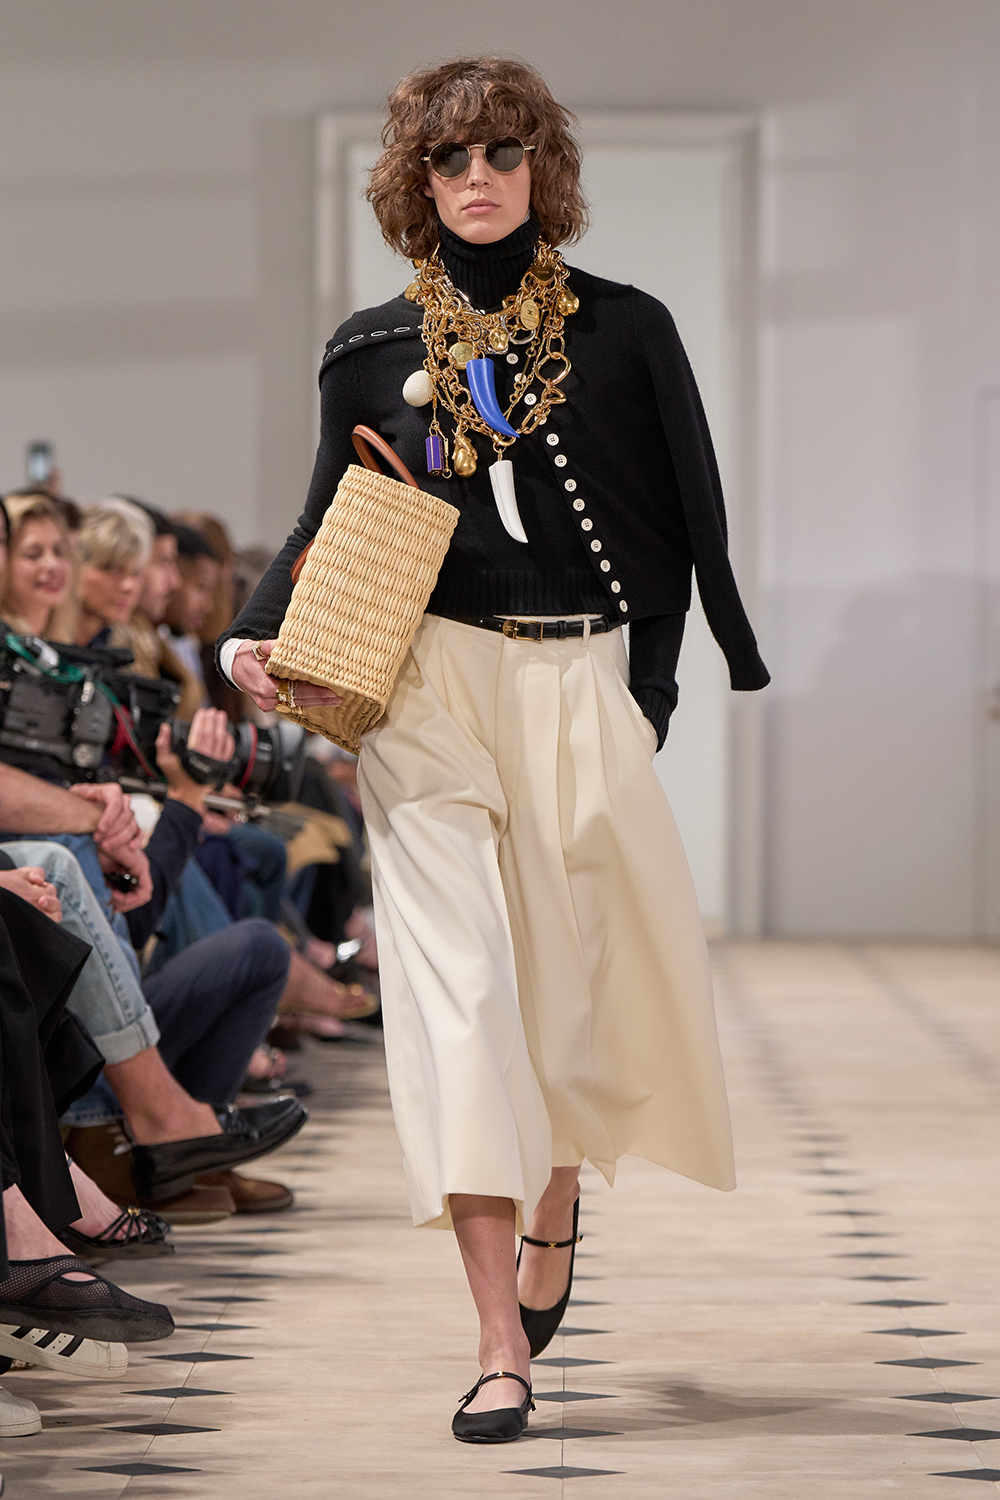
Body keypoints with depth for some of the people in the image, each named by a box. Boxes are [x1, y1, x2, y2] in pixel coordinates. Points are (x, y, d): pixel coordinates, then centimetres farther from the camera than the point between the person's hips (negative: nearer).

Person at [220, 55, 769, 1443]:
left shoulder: (624, 332, 5)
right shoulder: (373, 352, 8)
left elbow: (686, 527, 5)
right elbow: (329, 526, 11)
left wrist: (646, 688, -2)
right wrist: (255, 638, -6)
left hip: (582, 689, 0)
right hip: (431, 691, 0)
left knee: (581, 975, 4)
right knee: (459, 987, -9)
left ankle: (555, 1210, 39)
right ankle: (503, 1344, -11)